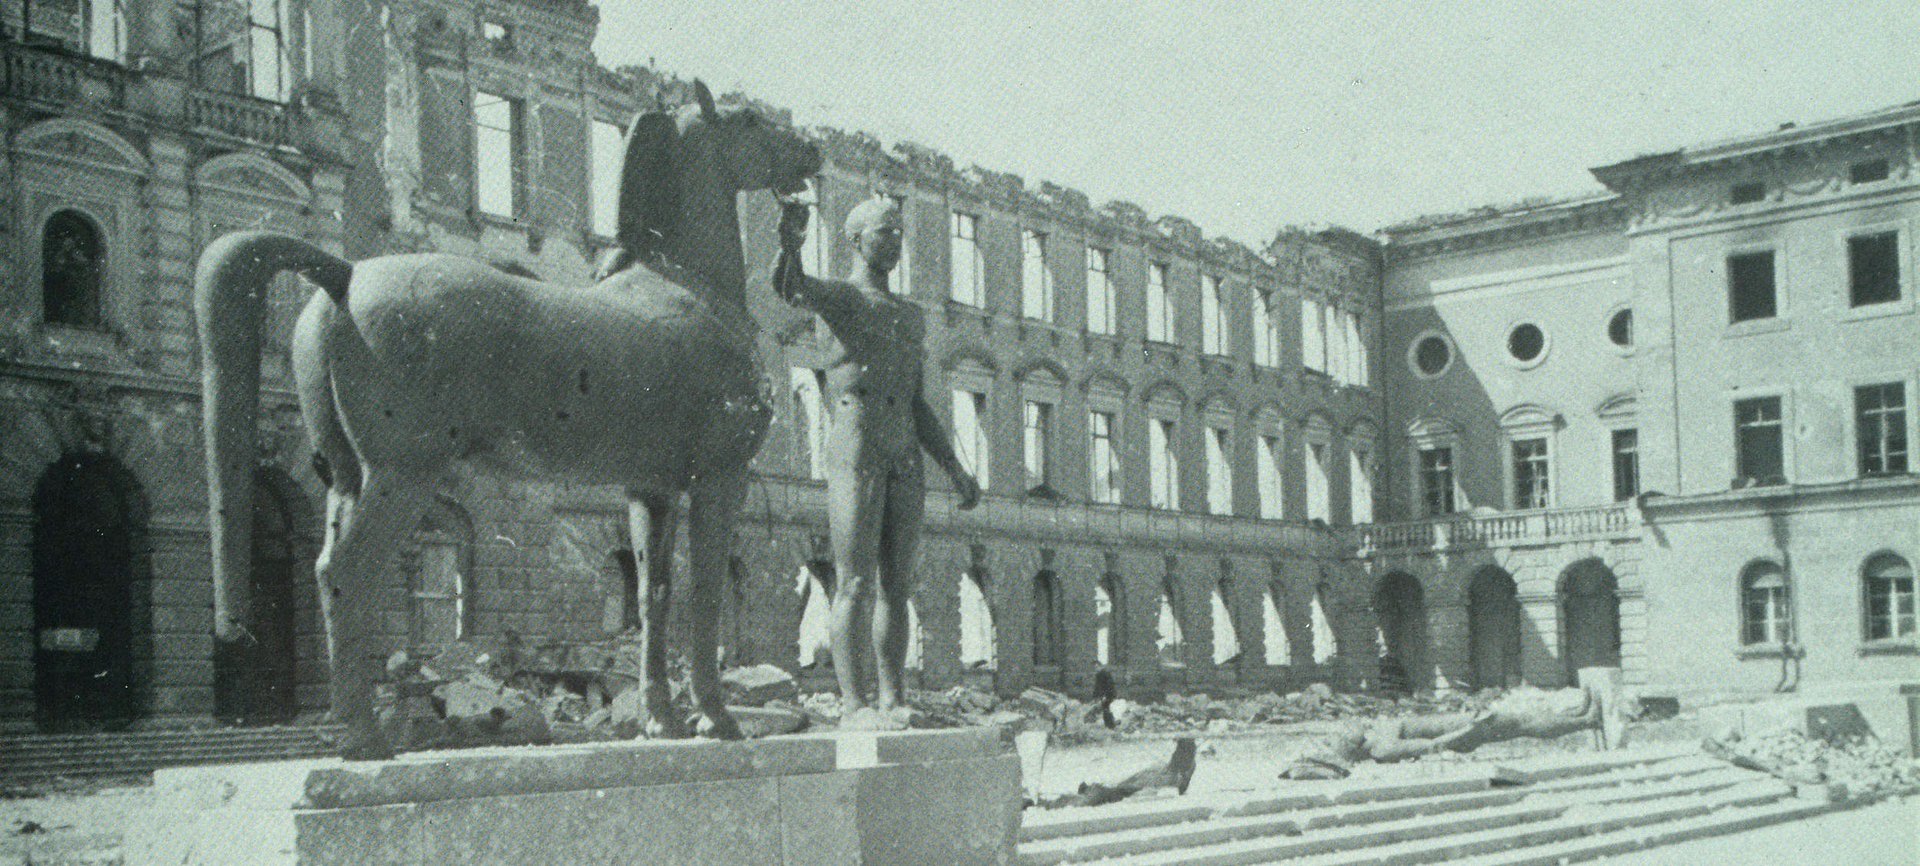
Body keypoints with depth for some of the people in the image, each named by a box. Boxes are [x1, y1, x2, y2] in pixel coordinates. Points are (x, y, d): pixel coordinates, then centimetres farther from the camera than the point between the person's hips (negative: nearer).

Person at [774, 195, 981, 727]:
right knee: (855, 584, -10)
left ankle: (891, 702, 6)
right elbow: (789, 288, -21)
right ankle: (851, 704, -11)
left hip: (907, 458, 7)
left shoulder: (911, 317, 24)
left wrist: (954, 469, 20)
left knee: (897, 586, 4)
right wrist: (789, 247, -43)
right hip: (855, 450, -7)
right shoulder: (839, 296, 4)